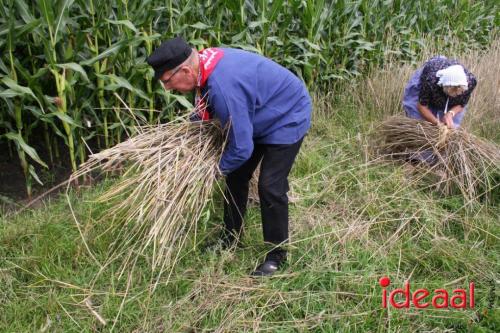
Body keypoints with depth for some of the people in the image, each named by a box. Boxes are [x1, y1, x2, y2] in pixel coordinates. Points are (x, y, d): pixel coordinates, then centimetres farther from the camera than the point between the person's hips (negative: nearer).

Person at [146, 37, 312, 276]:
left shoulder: (223, 87, -38)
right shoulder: (205, 61, -10)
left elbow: (241, 147, -31)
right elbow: (205, 111, 12)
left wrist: (218, 168, -14)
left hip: (287, 118, -9)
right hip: (260, 118, 10)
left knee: (270, 187, -13)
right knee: (236, 175, 12)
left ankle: (277, 255, 7)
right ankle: (232, 238, 29)